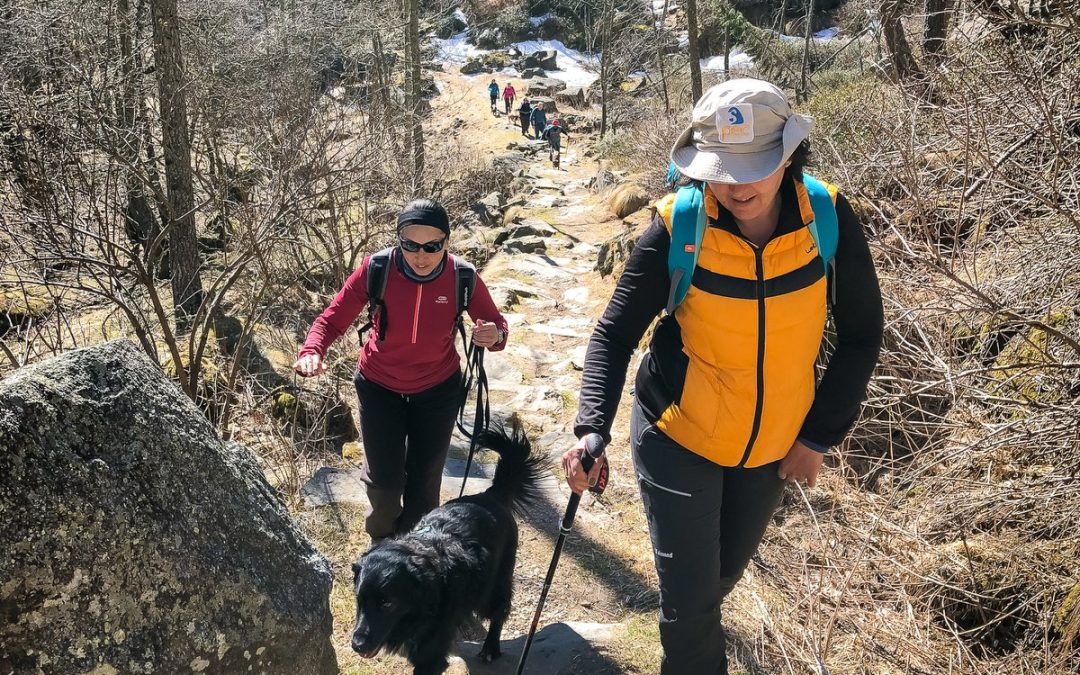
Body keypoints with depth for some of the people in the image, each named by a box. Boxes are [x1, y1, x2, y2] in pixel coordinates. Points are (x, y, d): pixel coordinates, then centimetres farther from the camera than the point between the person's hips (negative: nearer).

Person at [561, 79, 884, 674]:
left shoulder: (829, 220, -16)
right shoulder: (677, 228, -22)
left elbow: (860, 336, -4)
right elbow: (614, 335, -15)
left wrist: (820, 435, -6)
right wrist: (592, 430, -28)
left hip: (773, 447, 4)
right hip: (679, 439, -3)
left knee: (724, 573, 24)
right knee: (689, 597, 0)